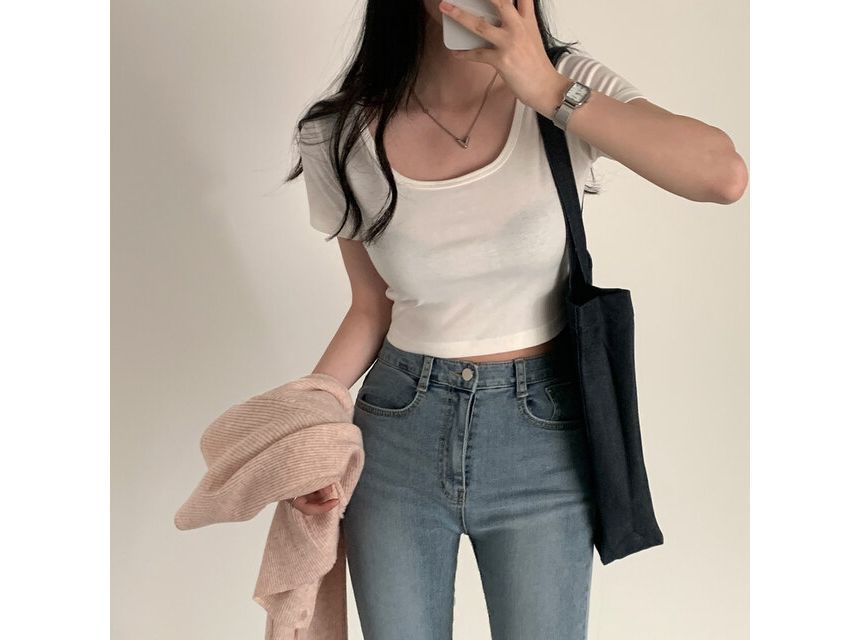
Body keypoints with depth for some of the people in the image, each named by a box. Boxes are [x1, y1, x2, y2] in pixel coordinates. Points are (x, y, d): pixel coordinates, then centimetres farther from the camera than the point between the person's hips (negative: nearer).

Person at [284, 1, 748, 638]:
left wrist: (552, 92, -27)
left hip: (542, 429, -1)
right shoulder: (340, 139, -6)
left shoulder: (567, 81, -9)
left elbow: (726, 176, -23)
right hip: (398, 427, 1)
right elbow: (372, 307, 4)